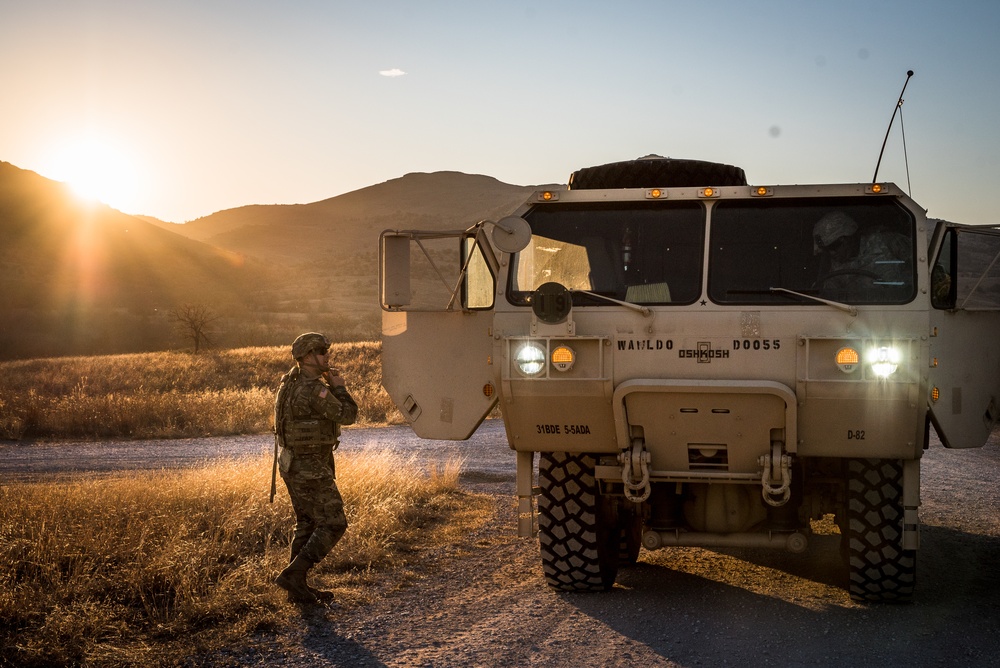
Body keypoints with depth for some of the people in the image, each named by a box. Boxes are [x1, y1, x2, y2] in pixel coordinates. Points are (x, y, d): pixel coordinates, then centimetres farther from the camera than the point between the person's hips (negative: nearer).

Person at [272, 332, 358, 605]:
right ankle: (292, 575, -7)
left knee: (307, 523, 16)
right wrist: (339, 387, -3)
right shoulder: (314, 389, -22)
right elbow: (347, 415, -15)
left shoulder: (290, 382, 10)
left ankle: (299, 588, 18)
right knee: (333, 524, -4)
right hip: (310, 467, -10)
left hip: (293, 463, 10)